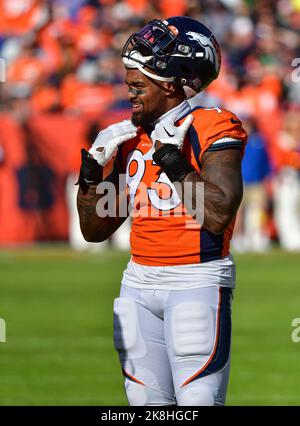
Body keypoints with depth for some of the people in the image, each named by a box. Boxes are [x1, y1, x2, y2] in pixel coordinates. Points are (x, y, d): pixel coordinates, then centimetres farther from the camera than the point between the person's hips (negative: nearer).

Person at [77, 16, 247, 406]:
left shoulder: (212, 129, -8)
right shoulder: (131, 139, 12)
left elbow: (219, 215, -22)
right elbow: (95, 229, 17)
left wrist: (172, 159, -18)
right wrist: (93, 167, 4)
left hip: (197, 284, -7)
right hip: (140, 283, 7)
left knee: (198, 401, -12)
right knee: (146, 403, 8)